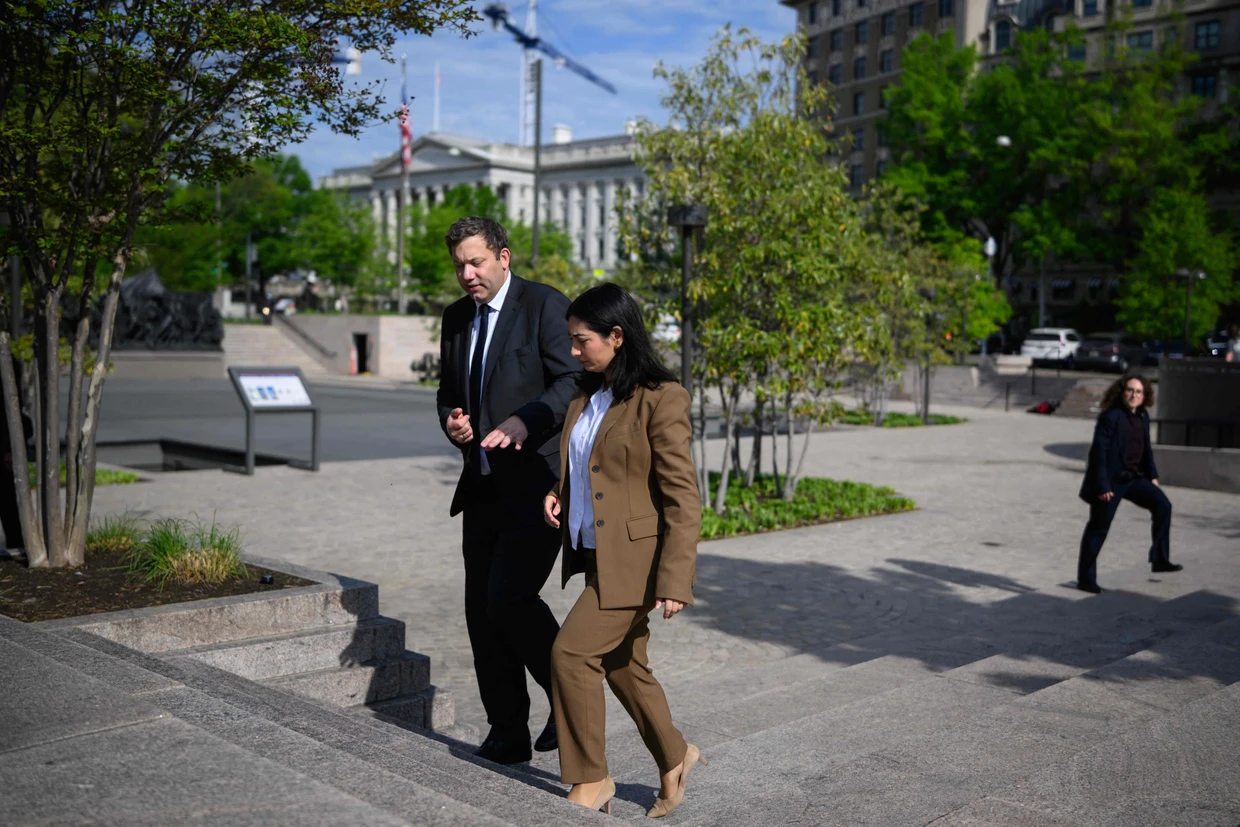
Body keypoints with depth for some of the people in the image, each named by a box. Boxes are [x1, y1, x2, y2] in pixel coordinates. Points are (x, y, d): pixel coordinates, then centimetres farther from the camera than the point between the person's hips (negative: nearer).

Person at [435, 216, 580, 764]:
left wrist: (525, 421, -28)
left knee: (509, 598, -15)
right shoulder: (456, 318, 15)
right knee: (481, 609, 6)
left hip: (537, 483, -7)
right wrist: (452, 421, 0)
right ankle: (507, 734, 19)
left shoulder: (545, 305, -6)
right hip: (483, 487, 7)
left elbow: (574, 381, -13)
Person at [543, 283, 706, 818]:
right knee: (623, 667, 16)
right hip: (596, 557, 8)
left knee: (572, 652, -11)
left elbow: (682, 497, -17)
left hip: (634, 559, -8)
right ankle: (675, 759, 35)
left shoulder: (660, 398, -15)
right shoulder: (586, 396, 9)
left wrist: (674, 580, -21)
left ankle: (591, 781, 6)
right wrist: (558, 495, 4)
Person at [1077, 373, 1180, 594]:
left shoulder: (1143, 416, 6)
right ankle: (1085, 579, 10)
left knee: (1162, 504, -1)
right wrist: (1102, 486, -22)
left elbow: (1146, 448, 18)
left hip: (1134, 477, 7)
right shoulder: (1110, 417, -17)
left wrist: (1152, 475, 15)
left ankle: (1160, 559, 10)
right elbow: (1098, 452, -20)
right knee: (1098, 528, 0)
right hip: (1110, 481, -7)